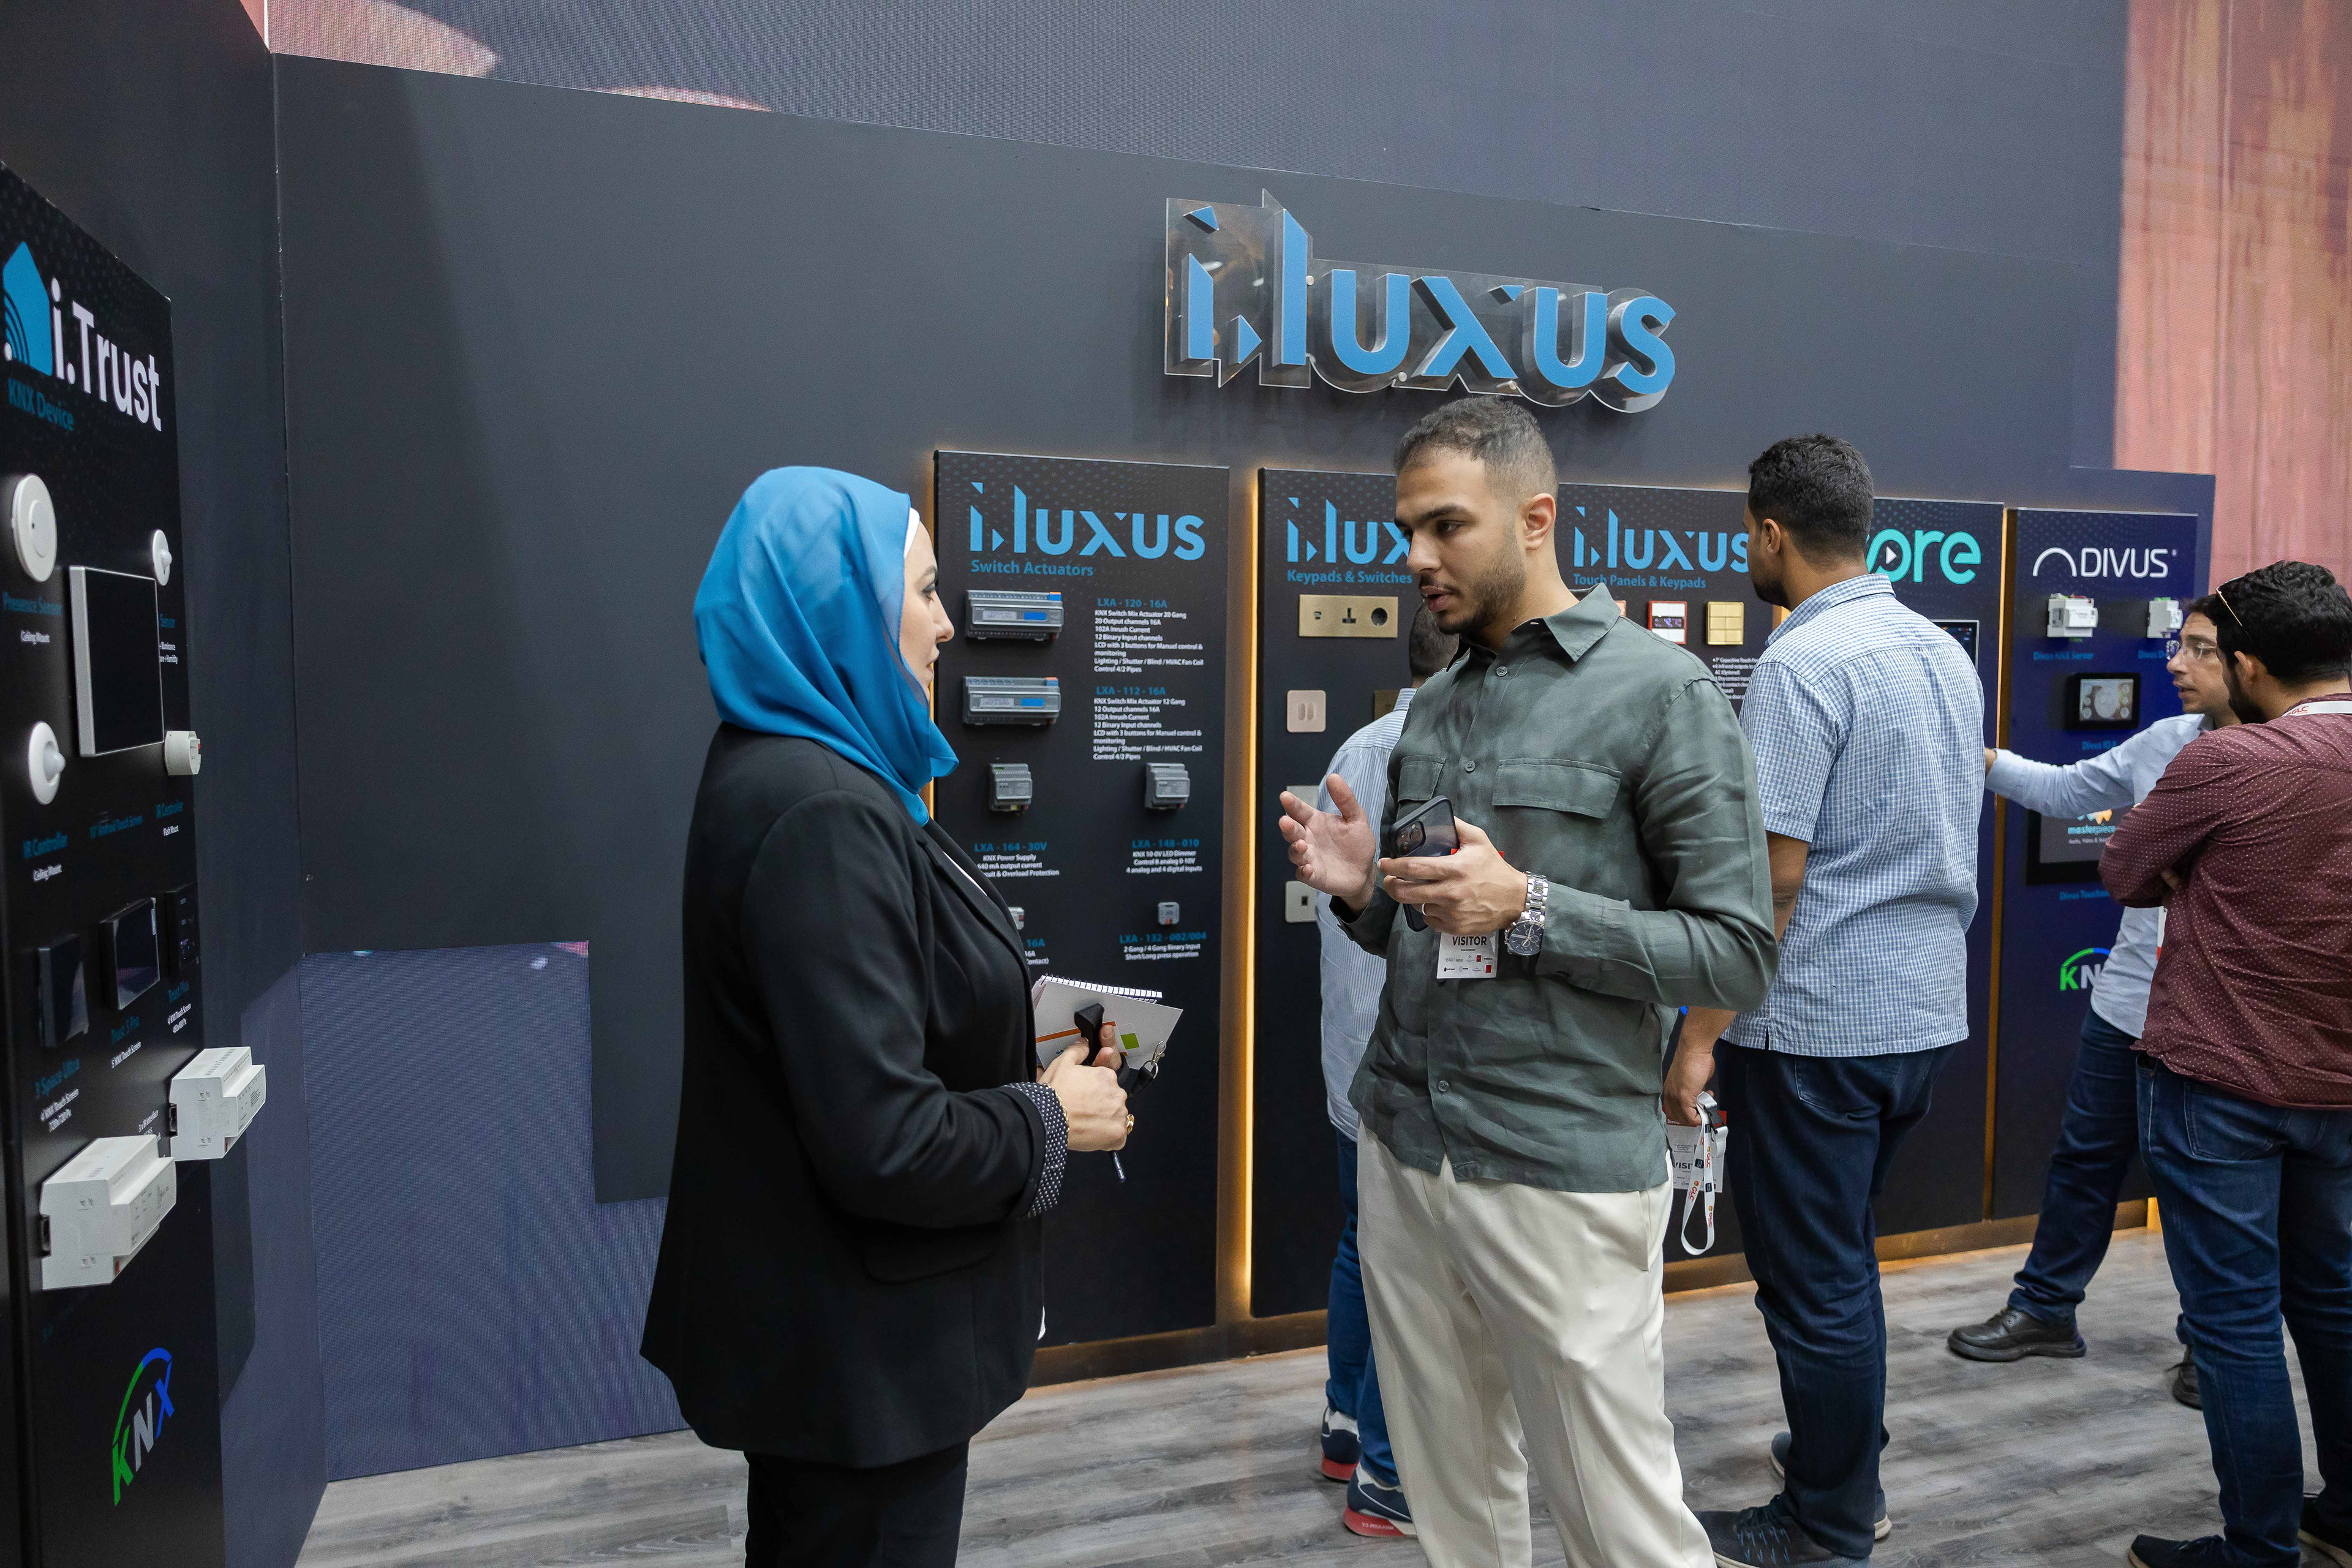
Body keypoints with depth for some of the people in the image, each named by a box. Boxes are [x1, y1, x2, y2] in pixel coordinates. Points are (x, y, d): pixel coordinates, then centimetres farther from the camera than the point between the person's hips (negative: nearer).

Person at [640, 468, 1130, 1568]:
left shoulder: (786, 774, 5)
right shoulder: (822, 813, -27)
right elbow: (884, 1144, -30)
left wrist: (1018, 1058, 5)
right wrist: (1050, 1120, -14)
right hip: (858, 1352, -10)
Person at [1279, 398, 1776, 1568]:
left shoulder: (1660, 693, -7)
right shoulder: (1433, 706, 12)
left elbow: (1737, 955, -11)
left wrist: (1531, 911, -20)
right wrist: (1361, 891, -2)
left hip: (1564, 1174, -6)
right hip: (1402, 1156, 6)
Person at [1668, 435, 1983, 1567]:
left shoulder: (1802, 662, -18)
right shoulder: (1945, 653, 10)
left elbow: (1769, 877, -22)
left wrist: (1702, 1035, -17)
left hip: (1818, 1020, -9)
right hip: (1927, 1011, 9)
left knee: (1812, 1274, 6)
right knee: (1840, 1253, 24)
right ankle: (1847, 1464, 40)